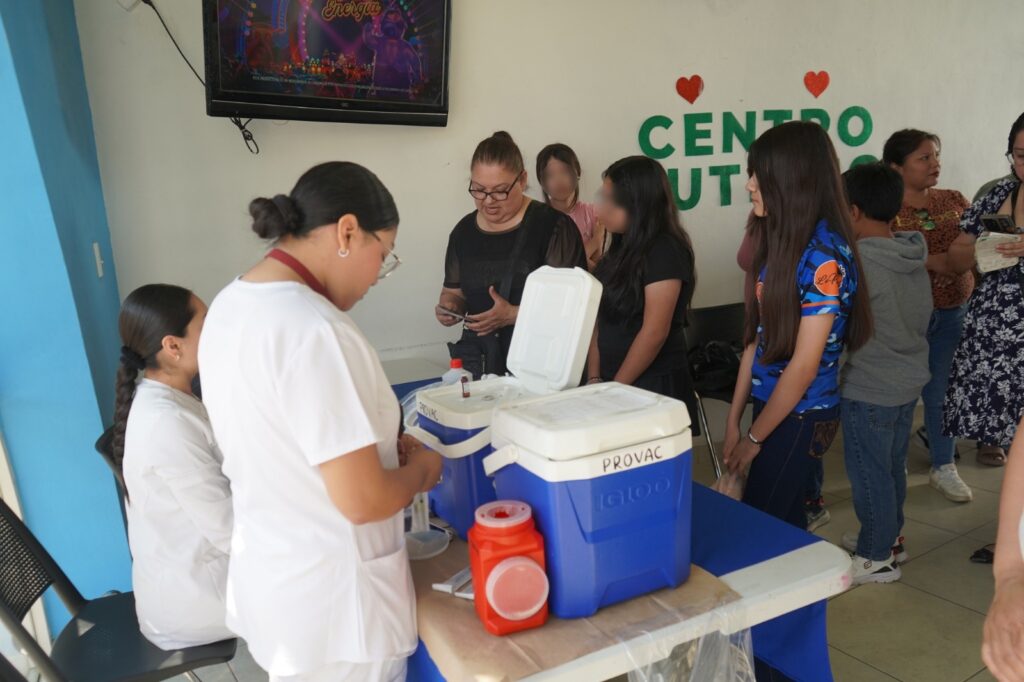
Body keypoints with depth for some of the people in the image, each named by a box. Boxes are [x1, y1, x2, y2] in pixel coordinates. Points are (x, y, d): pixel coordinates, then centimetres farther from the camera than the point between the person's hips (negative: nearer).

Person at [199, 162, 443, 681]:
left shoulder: (230, 305, 0)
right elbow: (362, 501, -27)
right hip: (330, 601, -8)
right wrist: (419, 470, -8)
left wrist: (373, 444, 8)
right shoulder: (313, 329, -29)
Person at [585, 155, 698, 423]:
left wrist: (614, 389, -13)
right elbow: (601, 318, 8)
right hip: (610, 380, 7)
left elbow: (654, 333, -19)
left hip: (654, 389, -7)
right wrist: (594, 379, 0)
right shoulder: (623, 248, 9)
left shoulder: (665, 251, -15)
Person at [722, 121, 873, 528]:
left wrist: (754, 437, -10)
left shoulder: (825, 255, -20)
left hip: (799, 416, -7)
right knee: (782, 521, 19)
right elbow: (758, 336, 6)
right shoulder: (781, 241, 5)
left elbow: (805, 364, -19)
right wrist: (733, 419, 7)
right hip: (774, 405, 7)